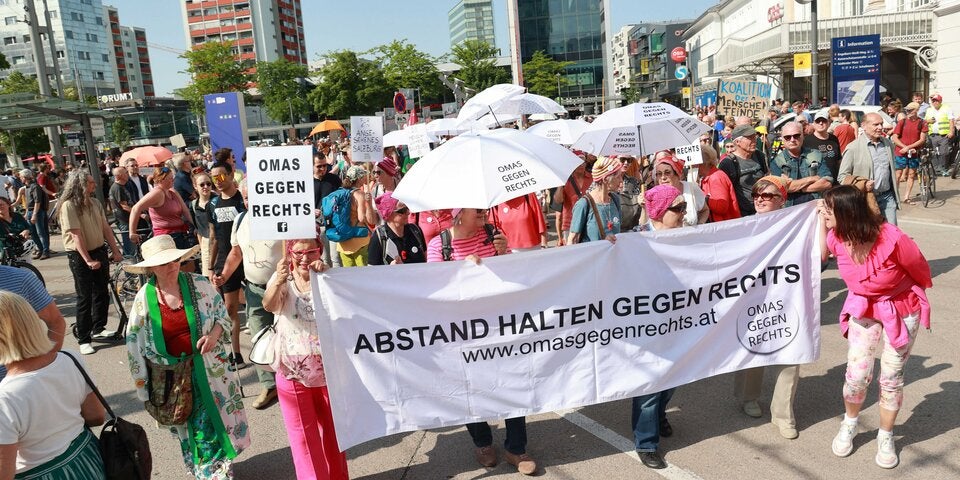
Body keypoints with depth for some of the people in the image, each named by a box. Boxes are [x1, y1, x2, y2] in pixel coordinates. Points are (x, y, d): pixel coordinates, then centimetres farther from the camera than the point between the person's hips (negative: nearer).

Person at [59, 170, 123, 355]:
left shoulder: (94, 203, 4)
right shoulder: (69, 205, -17)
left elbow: (105, 228, 6)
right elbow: (76, 236, -20)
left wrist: (116, 251, 2)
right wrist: (88, 260, -22)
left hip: (99, 251, 7)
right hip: (79, 256, -6)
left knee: (102, 293, 14)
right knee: (85, 297, -2)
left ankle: (98, 328, 31)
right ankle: (83, 339, 8)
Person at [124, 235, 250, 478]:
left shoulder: (199, 284, -8)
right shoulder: (143, 298, -8)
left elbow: (222, 314, 3)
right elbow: (134, 345, 0)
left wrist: (214, 335, -19)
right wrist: (144, 386, 2)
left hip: (210, 370, 0)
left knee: (218, 421, 6)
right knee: (192, 430, 14)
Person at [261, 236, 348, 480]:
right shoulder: (282, 280, -8)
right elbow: (269, 305, -29)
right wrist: (278, 281, -50)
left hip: (329, 369, 0)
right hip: (292, 372, 0)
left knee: (333, 429, 17)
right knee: (302, 435, 11)